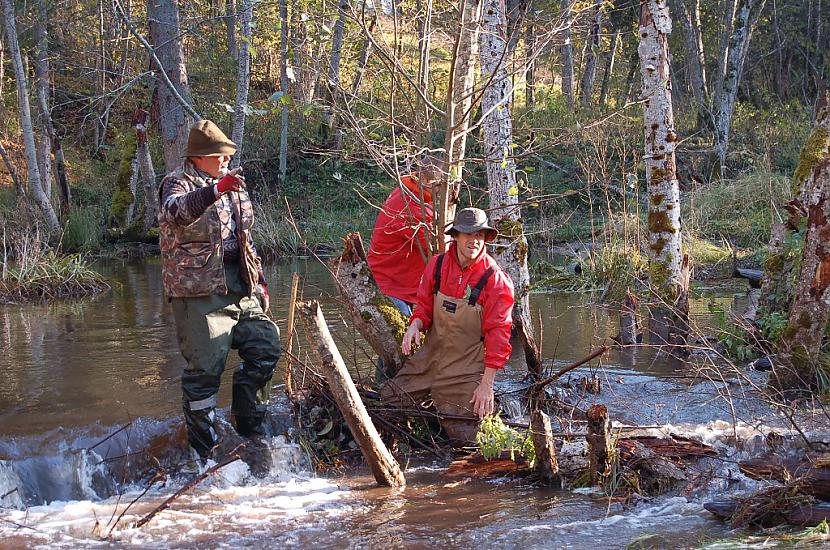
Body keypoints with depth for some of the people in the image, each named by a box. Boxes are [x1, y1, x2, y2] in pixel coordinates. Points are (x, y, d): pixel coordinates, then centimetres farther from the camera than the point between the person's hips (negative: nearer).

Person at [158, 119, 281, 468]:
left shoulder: (231, 186, 20)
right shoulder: (180, 183, -6)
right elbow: (175, 211, -31)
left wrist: (259, 279, 23)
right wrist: (213, 192, -46)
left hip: (240, 287, 8)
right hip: (199, 290, -8)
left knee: (266, 348, 8)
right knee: (205, 368, -8)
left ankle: (249, 426, 23)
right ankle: (202, 450, 0)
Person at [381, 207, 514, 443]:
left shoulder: (495, 280, -16)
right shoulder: (437, 265, -2)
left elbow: (498, 333, -16)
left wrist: (487, 384, -19)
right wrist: (415, 325, -14)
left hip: (467, 366, -5)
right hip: (431, 355, 5)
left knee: (462, 434, -11)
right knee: (389, 399, 5)